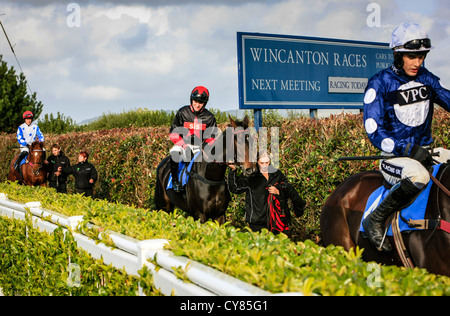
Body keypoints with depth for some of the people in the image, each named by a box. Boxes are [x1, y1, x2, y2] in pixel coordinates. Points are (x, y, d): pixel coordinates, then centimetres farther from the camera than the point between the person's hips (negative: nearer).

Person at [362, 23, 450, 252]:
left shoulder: (426, 79, 9)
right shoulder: (379, 84, -8)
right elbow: (374, 131, -14)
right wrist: (409, 149, -25)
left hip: (425, 151, 7)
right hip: (394, 156, -6)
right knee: (418, 175, -38)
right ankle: (375, 221, -21)